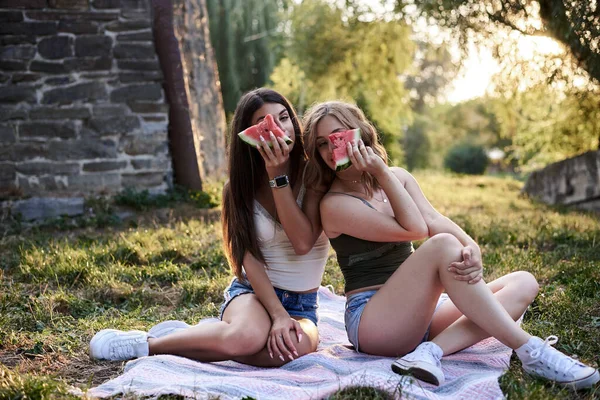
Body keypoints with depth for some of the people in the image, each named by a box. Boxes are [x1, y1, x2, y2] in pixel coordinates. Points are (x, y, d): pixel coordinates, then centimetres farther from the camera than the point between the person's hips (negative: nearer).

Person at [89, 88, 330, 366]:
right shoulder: (240, 188, 1)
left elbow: (303, 242, -17)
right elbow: (250, 259, -9)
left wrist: (278, 177, -20)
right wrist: (277, 315, -23)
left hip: (302, 305, 1)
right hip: (252, 291, -1)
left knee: (295, 347, -37)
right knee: (245, 337, -39)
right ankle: (145, 343, -13)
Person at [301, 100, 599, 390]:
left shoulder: (399, 177, 11)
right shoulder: (334, 204, -10)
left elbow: (434, 220, -6)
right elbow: (414, 229, -16)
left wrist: (471, 247, -26)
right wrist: (381, 172, -19)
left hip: (421, 313, 8)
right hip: (371, 322, -7)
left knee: (523, 283, -5)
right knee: (443, 245, -30)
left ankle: (431, 351, -28)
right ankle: (530, 351, -26)